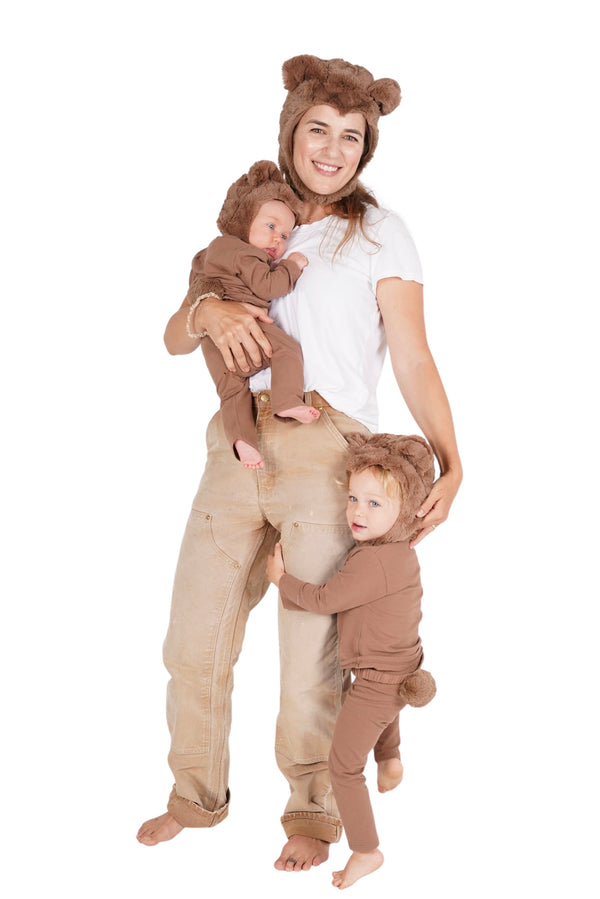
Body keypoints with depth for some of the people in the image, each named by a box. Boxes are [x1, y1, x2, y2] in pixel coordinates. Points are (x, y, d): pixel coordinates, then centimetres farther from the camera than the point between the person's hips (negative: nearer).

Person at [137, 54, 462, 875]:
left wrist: (451, 466, -12)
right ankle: (196, 797, 30)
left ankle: (313, 813, 22)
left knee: (313, 652, 0)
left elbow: (413, 360, 0)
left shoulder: (379, 234, 6)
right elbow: (174, 339, 13)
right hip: (238, 446, 4)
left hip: (326, 453, -4)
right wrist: (210, 310, -10)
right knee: (194, 641, 8)